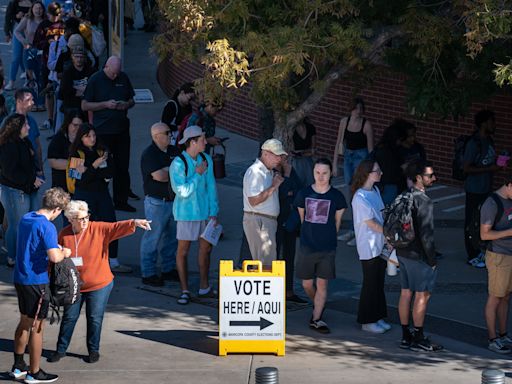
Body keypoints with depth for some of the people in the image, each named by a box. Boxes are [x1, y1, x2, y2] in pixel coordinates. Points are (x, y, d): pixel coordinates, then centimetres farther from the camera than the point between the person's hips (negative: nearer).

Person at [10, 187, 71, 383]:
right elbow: (54, 257, -29)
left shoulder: (25, 219, 7)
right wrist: (64, 253, -8)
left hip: (20, 278, 8)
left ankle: (18, 366, 28)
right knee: (36, 327, 4)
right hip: (36, 281, -8)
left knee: (24, 322, 21)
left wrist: (55, 247, 15)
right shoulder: (47, 226, -20)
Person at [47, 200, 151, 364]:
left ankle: (94, 350, 23)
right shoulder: (64, 235, -6)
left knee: (95, 319, 6)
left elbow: (117, 227, -25)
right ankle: (61, 349, 23)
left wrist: (134, 223, -43)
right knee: (69, 318, 9)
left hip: (99, 285, -1)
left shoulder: (99, 229, -11)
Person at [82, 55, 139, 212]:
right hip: (103, 130, -4)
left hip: (122, 128, 4)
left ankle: (121, 200, 16)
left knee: (122, 165, 6)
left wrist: (126, 104, -7)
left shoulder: (123, 78, 6)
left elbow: (132, 100, 17)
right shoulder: (95, 80, -7)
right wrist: (106, 104, -17)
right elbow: (85, 106, -7)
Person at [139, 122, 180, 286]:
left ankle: (169, 269, 27)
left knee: (171, 236, 15)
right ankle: (148, 274, 3)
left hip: (174, 200, 8)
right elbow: (158, 176, -23)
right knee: (153, 238, -3)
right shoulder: (149, 154, -12)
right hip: (156, 202, -8)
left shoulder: (173, 151, 11)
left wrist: (167, 172, -10)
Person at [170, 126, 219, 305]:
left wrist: (213, 212, 3)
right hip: (186, 212, -5)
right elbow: (183, 191, -19)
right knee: (183, 250, 2)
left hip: (204, 210, 5)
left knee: (205, 248, 13)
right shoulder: (178, 164, -16)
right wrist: (197, 174, -18)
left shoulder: (206, 160, 0)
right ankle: (185, 291, 11)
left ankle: (204, 288, 26)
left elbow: (211, 187, 6)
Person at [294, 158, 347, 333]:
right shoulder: (304, 194, 0)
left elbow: (337, 223, 8)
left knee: (322, 283, -1)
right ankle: (318, 306, 35)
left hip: (327, 247, -1)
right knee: (307, 284, 7)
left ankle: (316, 319, 6)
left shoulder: (336, 196, -3)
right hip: (307, 246, 2)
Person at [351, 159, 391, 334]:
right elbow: (371, 224, -18)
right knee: (370, 283, 2)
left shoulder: (375, 191, 7)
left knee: (379, 282, 15)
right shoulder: (360, 198, -20)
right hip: (369, 247, -8)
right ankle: (367, 321, 13)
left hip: (380, 245, 8)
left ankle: (377, 317, 25)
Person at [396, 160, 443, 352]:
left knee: (406, 293, 12)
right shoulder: (424, 201, -20)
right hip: (418, 255, -9)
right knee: (422, 295, 0)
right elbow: (426, 234, -21)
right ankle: (418, 339, 5)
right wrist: (432, 260, -13)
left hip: (403, 252, 9)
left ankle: (406, 336, 18)